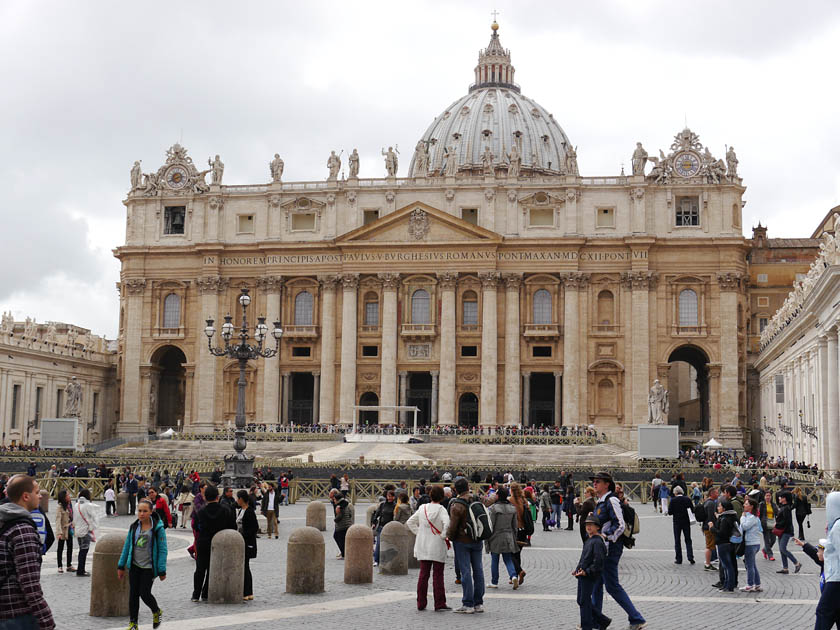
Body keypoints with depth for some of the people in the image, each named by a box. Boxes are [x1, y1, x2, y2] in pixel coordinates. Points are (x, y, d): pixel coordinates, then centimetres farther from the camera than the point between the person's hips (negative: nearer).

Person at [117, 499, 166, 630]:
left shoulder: (157, 528, -10)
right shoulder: (134, 527, 4)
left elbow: (162, 549, -9)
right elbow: (127, 546, 11)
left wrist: (162, 570, -11)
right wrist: (121, 566, 11)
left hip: (149, 567, -4)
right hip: (134, 565, 4)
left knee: (145, 593, -5)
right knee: (133, 594, 4)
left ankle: (157, 612, 24)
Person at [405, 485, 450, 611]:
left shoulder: (422, 508, 5)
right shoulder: (440, 509, -10)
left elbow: (410, 522, 10)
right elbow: (447, 523, -26)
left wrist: (419, 533, 9)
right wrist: (443, 536, -13)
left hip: (423, 545, 4)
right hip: (437, 545, -4)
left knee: (423, 574, 10)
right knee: (438, 575, 1)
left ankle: (421, 603, 12)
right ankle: (439, 604, 2)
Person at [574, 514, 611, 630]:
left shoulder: (597, 542, -15)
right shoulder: (588, 540, 15)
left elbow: (598, 561, -21)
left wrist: (587, 572, -23)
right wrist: (577, 569, 16)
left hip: (590, 577, -10)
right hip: (582, 575, 10)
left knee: (584, 601, -4)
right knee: (580, 600, 13)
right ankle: (603, 620, 22)